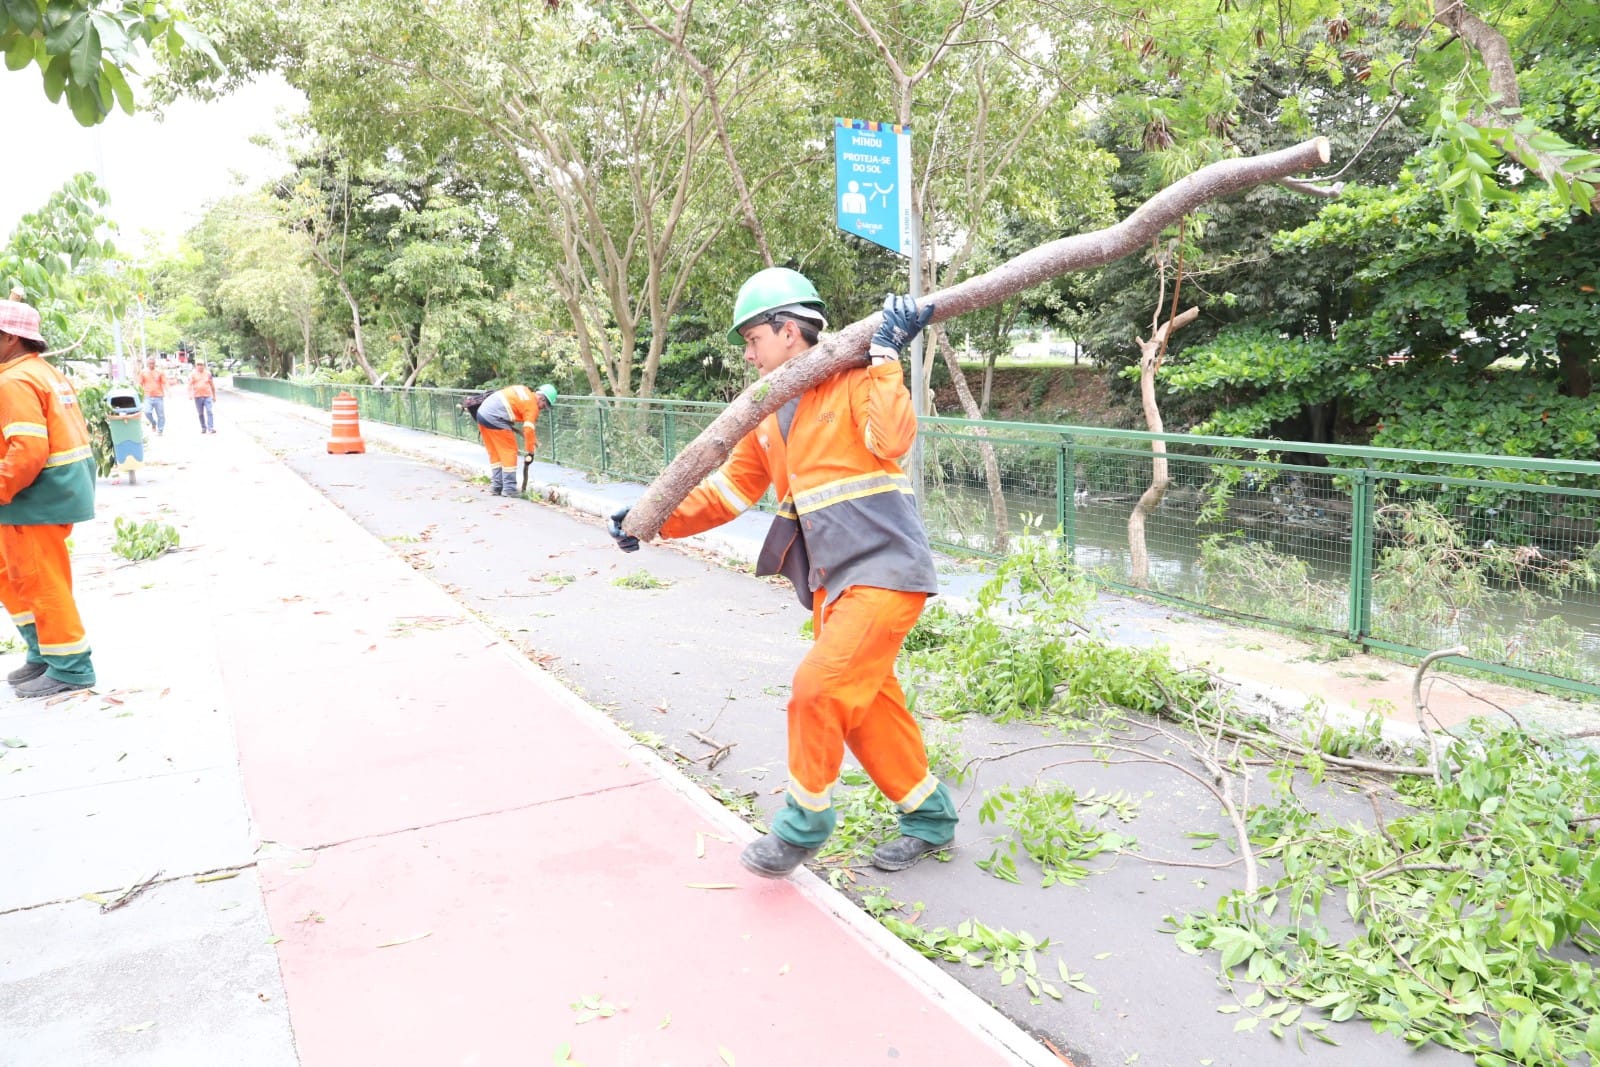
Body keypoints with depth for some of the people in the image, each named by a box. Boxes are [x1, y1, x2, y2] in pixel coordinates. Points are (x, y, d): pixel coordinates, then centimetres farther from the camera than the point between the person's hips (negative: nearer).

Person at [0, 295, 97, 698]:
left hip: (38, 496, -10)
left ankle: (70, 669, 7)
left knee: (40, 581, -1)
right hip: (62, 487, 10)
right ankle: (45, 652, 25)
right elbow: (66, 434, 18)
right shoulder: (47, 373, 15)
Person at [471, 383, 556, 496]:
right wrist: (530, 452, -4)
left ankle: (496, 487, 20)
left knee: (494, 453, 16)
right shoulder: (532, 405, -5)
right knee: (509, 452, 1)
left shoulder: (524, 391, 18)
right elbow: (529, 430, -10)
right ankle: (509, 489, 1)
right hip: (495, 418, -9)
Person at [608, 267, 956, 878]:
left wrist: (884, 359, -21)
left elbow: (892, 439, -26)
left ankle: (805, 822, 8)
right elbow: (729, 489, 15)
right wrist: (658, 521, 6)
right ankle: (929, 816, 29)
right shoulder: (768, 415, 14)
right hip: (831, 581, 8)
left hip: (884, 569, -8)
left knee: (819, 686, -13)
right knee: (865, 703, 12)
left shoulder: (855, 380, -8)